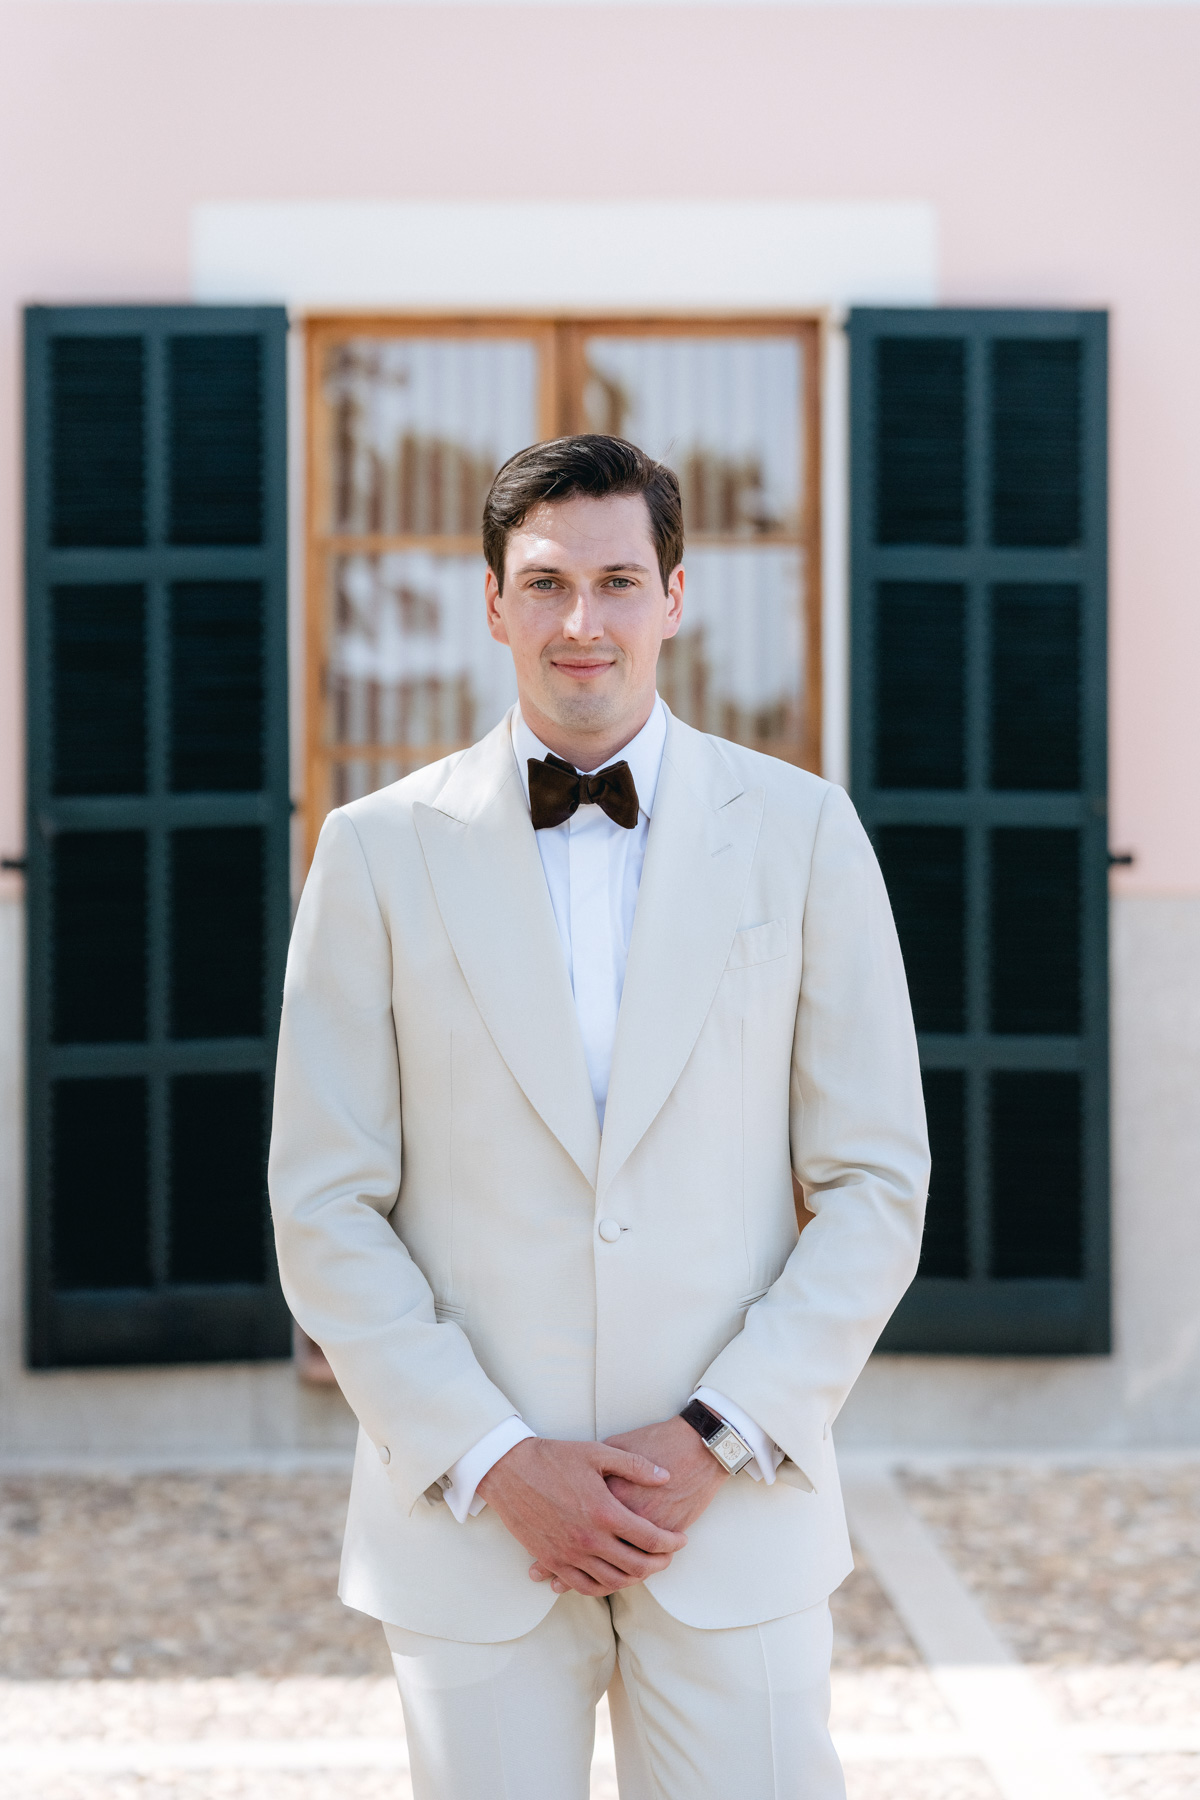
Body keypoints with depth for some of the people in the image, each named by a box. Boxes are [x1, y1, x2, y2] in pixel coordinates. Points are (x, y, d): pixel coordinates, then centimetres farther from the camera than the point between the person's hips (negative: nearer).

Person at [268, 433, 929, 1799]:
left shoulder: (802, 832, 2)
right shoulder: (379, 852, 1)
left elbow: (875, 1185, 2)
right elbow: (326, 1209, 0)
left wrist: (718, 1438, -8)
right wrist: (493, 1462, -9)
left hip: (735, 1512, 0)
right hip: (469, 1530, 0)